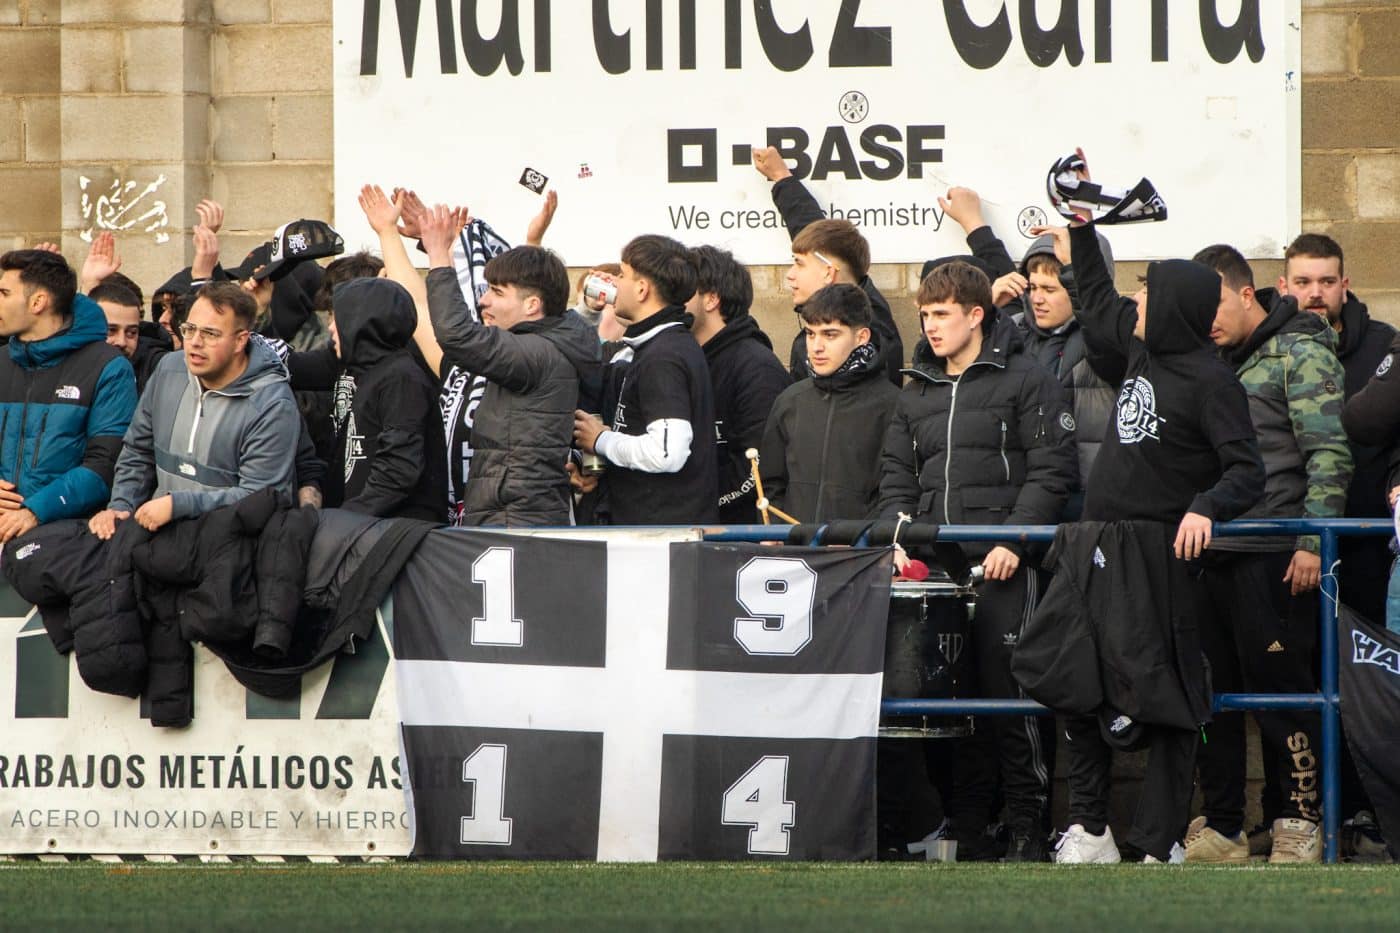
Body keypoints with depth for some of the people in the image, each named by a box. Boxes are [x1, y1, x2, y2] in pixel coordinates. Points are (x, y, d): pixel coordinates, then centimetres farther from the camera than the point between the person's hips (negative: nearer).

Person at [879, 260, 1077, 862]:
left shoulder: (1026, 382, 1)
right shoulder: (917, 394, 19)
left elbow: (1050, 473, -5)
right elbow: (896, 476, 20)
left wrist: (1014, 542, -14)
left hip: (1002, 567, -5)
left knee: (1008, 693, -8)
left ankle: (1028, 826, -3)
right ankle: (963, 821, 8)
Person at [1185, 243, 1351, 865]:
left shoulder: (1301, 353, -4)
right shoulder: (1218, 364, 19)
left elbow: (1329, 454, -11)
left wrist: (1312, 541, -16)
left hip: (1272, 556, -7)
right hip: (1213, 552, 7)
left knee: (1280, 687, -5)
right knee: (1212, 692, 7)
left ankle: (1301, 820, 2)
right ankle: (1221, 827, 13)